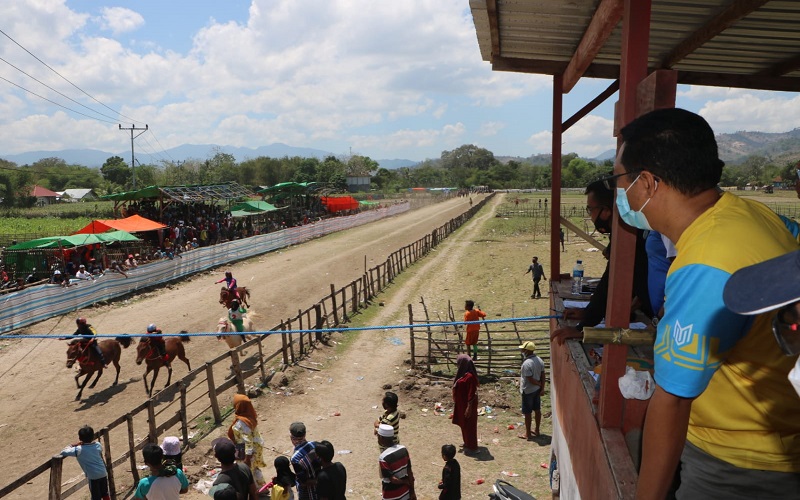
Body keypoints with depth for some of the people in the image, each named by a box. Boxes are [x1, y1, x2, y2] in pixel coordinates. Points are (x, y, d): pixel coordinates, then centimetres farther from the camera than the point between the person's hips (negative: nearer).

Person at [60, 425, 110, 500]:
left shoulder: (79, 450, -13)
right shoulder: (97, 445, 2)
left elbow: (63, 452, -14)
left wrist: (72, 446, 3)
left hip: (93, 476, -5)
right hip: (103, 473, 5)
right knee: (105, 494, 23)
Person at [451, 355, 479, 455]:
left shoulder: (470, 376, -24)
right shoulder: (463, 374, 5)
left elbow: (472, 393, -23)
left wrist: (469, 407, -22)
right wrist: (456, 400, 20)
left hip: (467, 404, -10)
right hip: (461, 404, 10)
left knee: (469, 425, 2)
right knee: (464, 424, 20)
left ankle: (472, 447, 13)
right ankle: (467, 443, 35)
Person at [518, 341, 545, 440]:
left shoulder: (526, 363, -27)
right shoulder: (539, 360, -2)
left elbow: (530, 379, -24)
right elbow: (543, 375, 2)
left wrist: (539, 384, -8)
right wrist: (542, 387, 5)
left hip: (528, 391, -8)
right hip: (537, 390, 8)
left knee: (527, 413, 5)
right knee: (537, 410, 18)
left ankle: (528, 434, 16)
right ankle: (537, 430, 32)